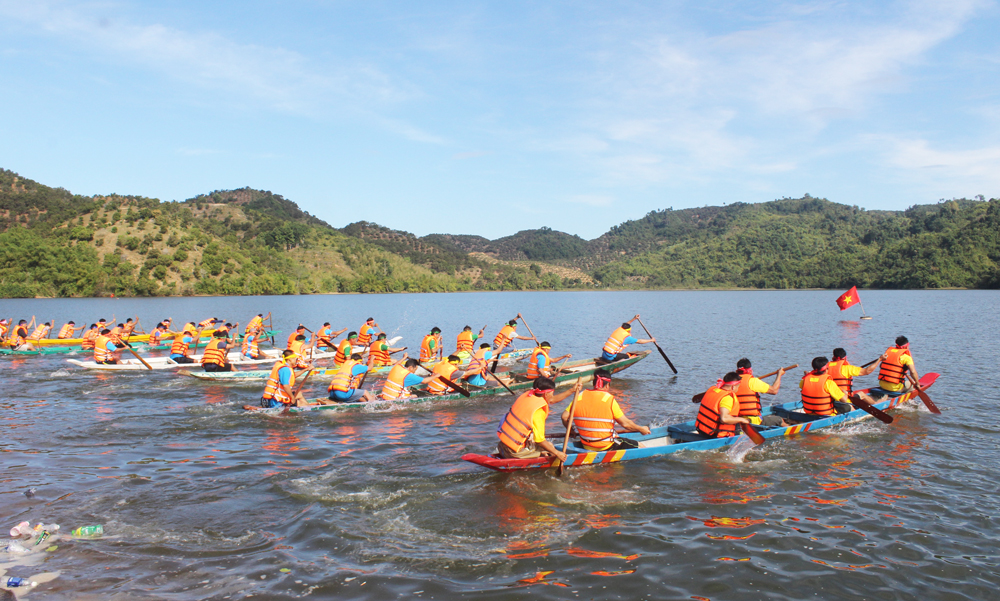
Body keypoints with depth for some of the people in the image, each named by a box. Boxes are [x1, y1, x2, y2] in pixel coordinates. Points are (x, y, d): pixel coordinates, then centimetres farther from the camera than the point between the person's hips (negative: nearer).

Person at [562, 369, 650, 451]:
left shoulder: (580, 396, 1)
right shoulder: (609, 399, -11)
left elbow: (564, 416, 1)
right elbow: (625, 423, -6)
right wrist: (641, 429, 11)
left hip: (586, 447, 6)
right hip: (606, 447, -6)